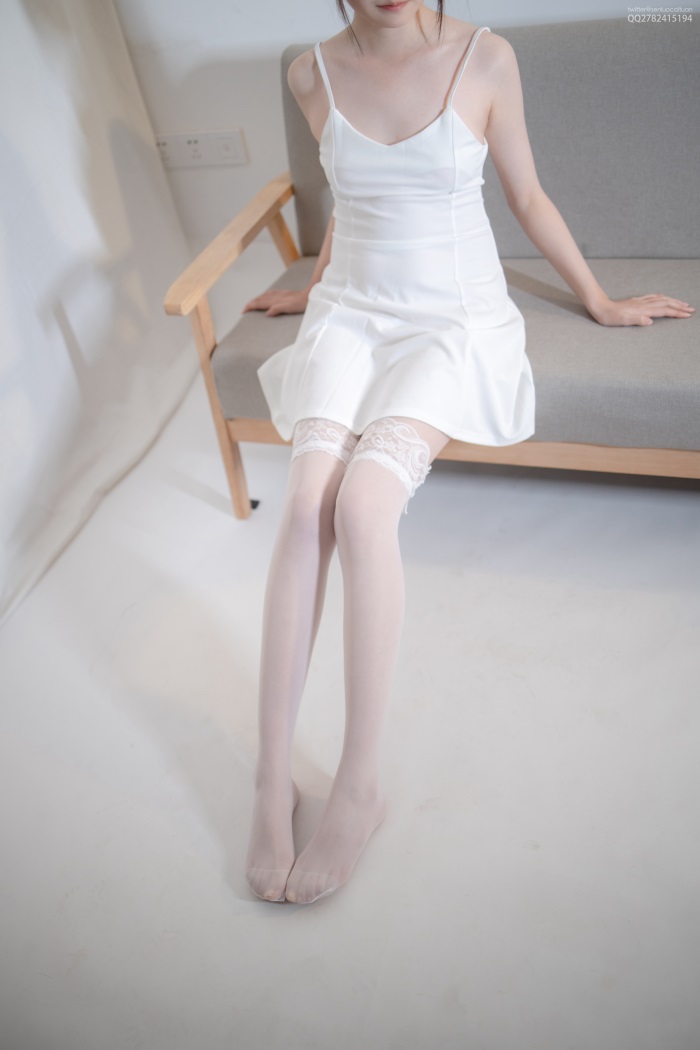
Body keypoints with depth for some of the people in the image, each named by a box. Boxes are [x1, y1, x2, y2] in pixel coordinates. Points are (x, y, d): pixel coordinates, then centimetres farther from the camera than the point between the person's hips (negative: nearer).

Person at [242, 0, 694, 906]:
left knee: (362, 503, -30)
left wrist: (598, 300, 17)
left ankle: (360, 784, -16)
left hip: (455, 318, -2)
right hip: (350, 313, 3)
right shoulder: (313, 74, 10)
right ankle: (271, 779, -16)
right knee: (305, 502, -26)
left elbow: (526, 197, 10)